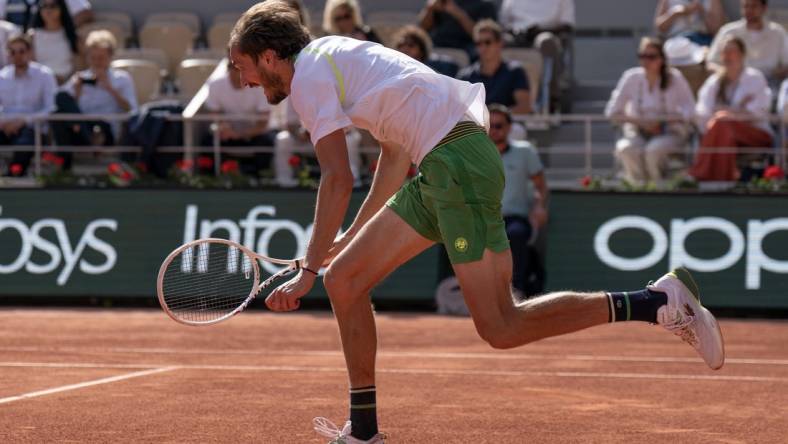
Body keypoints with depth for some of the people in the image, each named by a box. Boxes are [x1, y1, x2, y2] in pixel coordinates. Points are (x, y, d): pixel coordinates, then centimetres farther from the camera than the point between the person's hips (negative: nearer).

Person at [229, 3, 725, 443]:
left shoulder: (308, 75, -5)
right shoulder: (336, 58, 23)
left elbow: (338, 180, -14)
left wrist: (308, 271, -10)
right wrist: (350, 236, 36)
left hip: (458, 162, -10)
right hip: (437, 171, 10)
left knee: (501, 328, -13)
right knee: (344, 278, 10)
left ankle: (660, 301, -13)